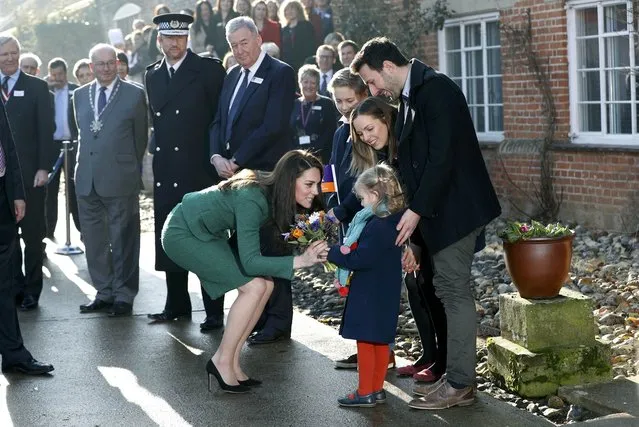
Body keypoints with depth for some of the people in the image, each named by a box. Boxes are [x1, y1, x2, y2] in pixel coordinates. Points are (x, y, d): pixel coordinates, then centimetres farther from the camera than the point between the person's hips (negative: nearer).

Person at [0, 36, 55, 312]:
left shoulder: (37, 87, 3)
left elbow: (46, 130, -1)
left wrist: (44, 167, -9)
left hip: (29, 173, -2)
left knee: (33, 234, 2)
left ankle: (32, 290, 10)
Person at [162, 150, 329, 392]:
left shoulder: (273, 192, -8)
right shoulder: (252, 200, -32)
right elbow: (250, 261, -36)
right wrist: (301, 261, -40)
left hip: (209, 234, 9)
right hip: (182, 234, -9)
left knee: (265, 285, -2)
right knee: (254, 286, -17)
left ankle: (231, 361, 5)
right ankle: (222, 361, -4)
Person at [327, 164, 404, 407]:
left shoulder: (378, 226, -23)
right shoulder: (391, 221, 8)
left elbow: (360, 259, -24)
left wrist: (333, 252, -13)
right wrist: (344, 251, 2)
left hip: (370, 294, -10)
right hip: (385, 293, 10)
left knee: (365, 341, -1)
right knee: (380, 341, 14)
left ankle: (365, 393, 6)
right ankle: (377, 389, 24)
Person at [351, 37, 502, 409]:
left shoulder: (436, 89, -15)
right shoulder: (411, 95, 14)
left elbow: (442, 157, -21)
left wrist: (416, 210, -19)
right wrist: (413, 210, 8)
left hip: (455, 208, -10)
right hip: (437, 208, 10)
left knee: (454, 290, -6)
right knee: (449, 289, 11)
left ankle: (460, 384, 1)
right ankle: (457, 376, 18)